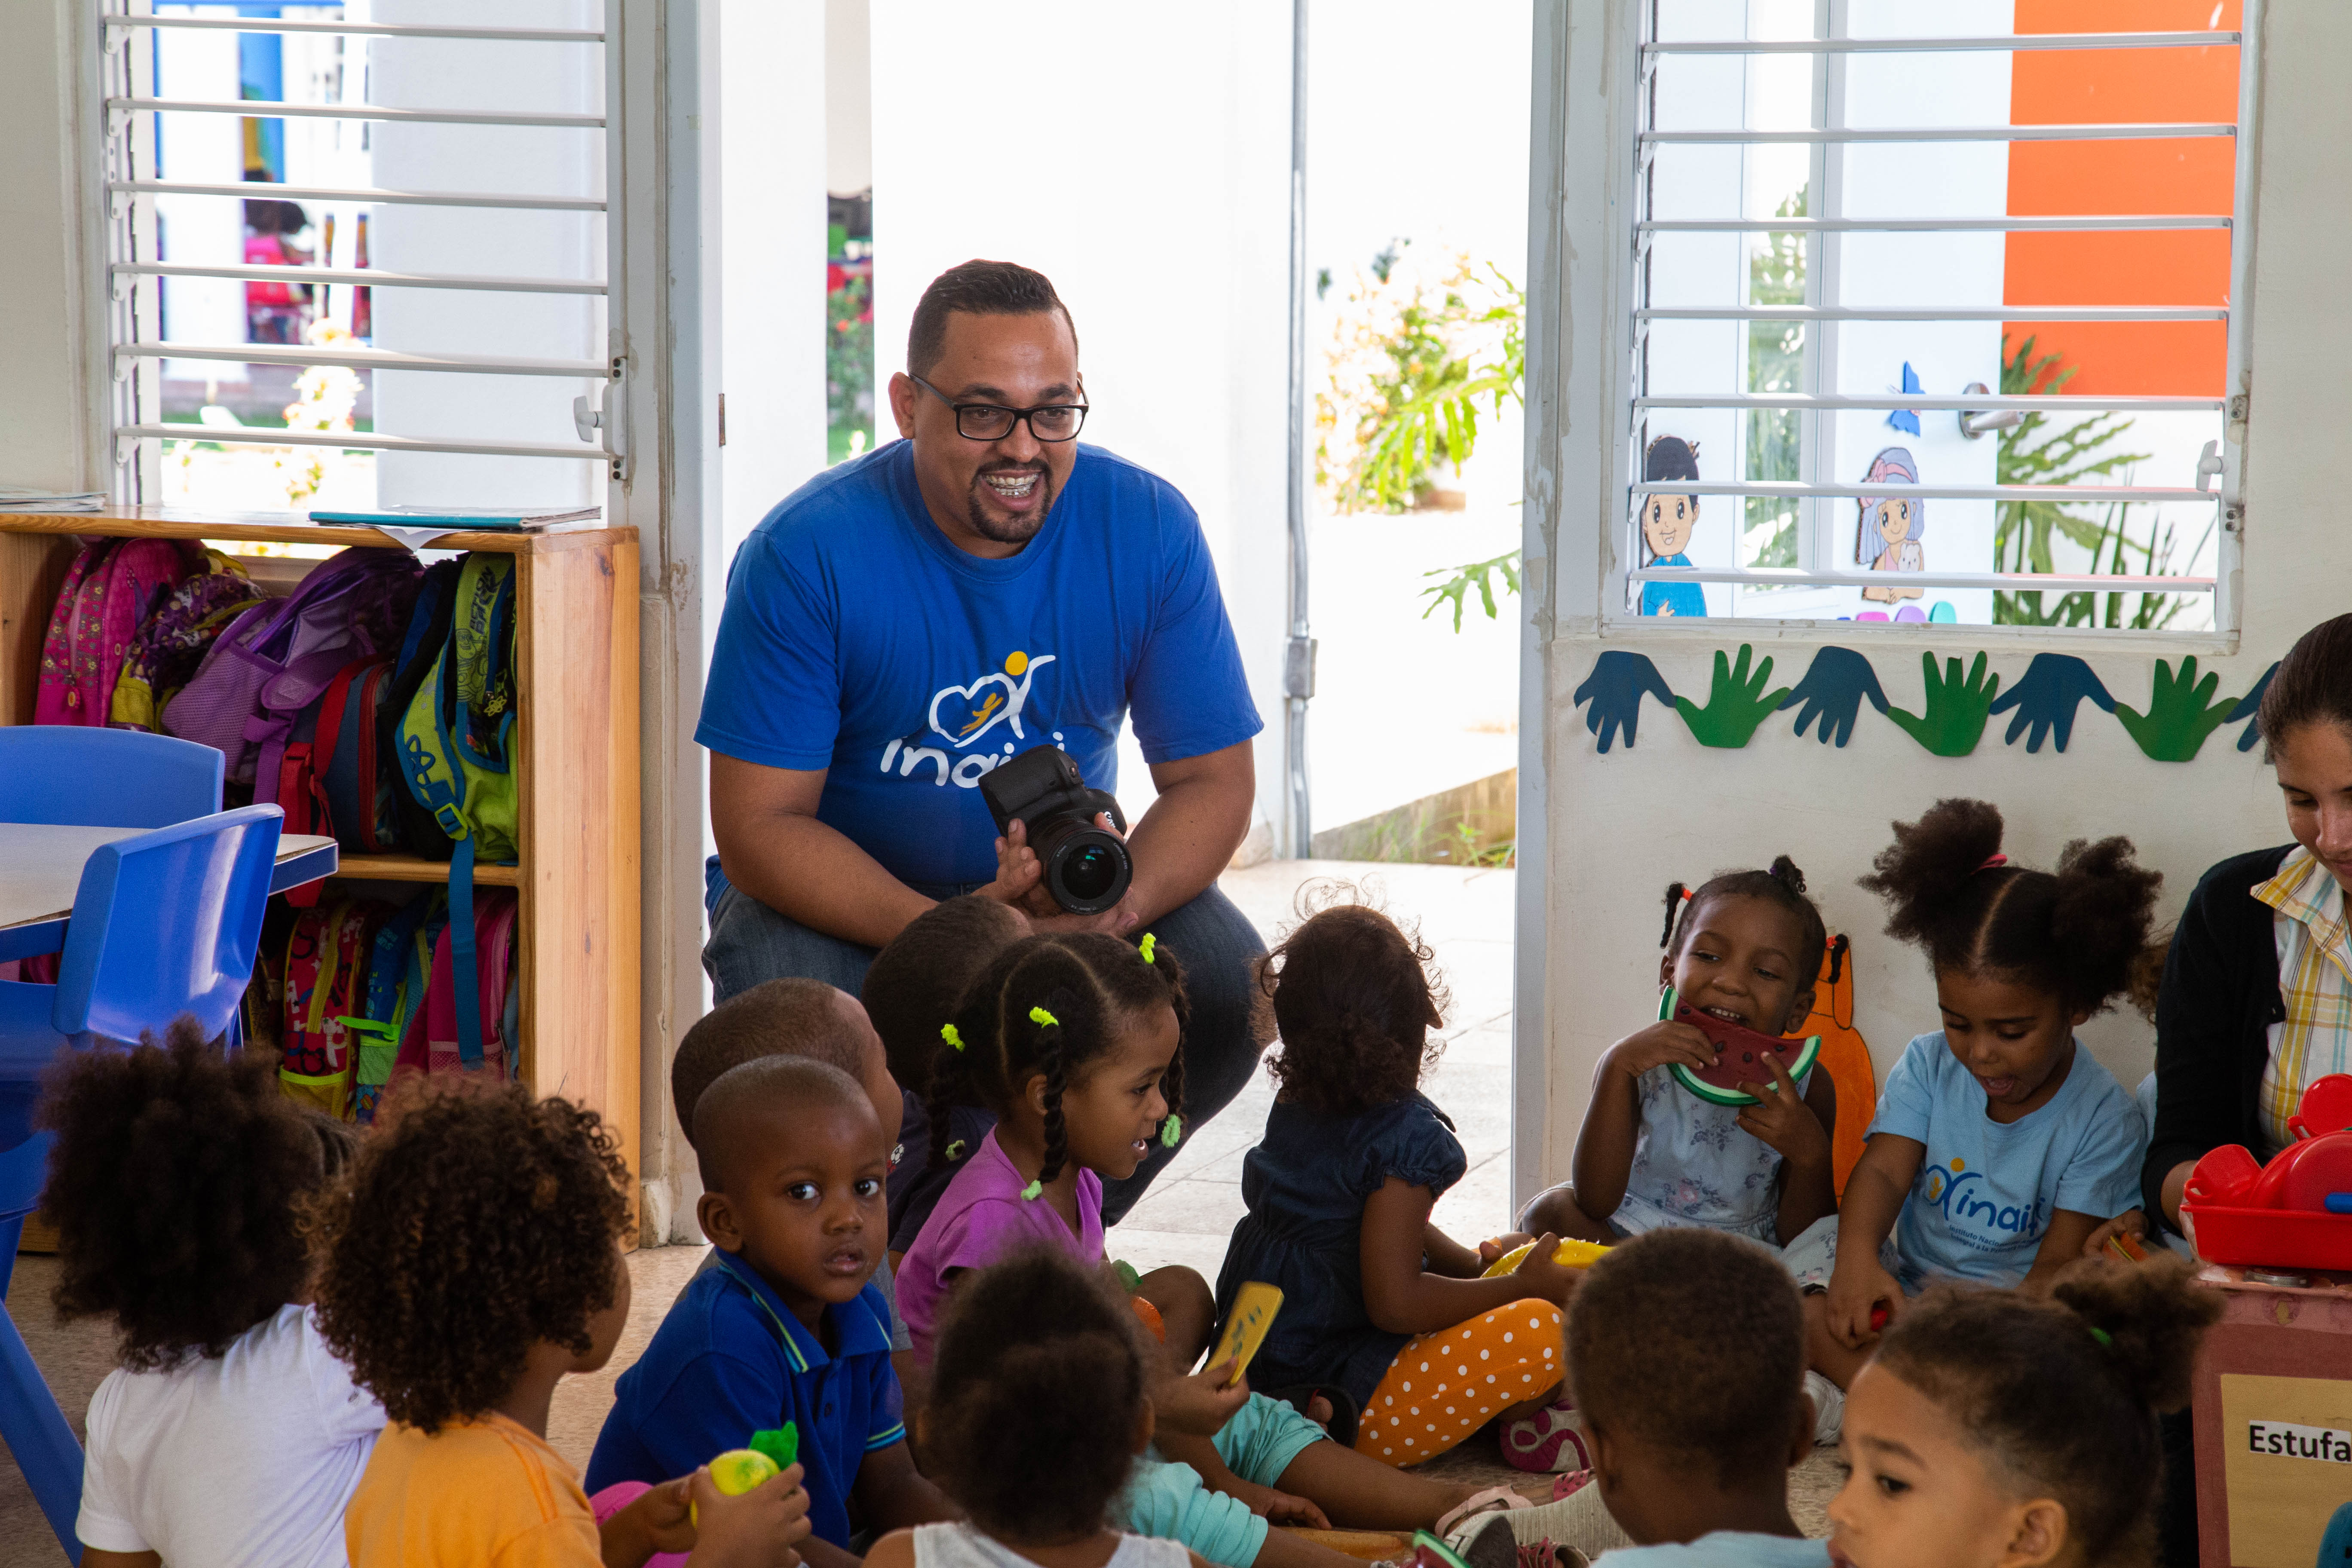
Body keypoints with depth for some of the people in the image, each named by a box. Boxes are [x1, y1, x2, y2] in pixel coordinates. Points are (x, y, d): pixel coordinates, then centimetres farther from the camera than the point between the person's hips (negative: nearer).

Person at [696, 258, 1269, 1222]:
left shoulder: (1149, 529, -11)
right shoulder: (805, 554, -20)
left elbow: (1213, 781, -8)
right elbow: (759, 825, -20)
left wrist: (1112, 904, -30)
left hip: (1070, 887, 3)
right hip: (841, 894, -3)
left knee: (1229, 985, -23)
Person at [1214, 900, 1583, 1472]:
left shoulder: (1293, 1110, 9)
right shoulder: (1404, 1138, -18)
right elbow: (1394, 1302, -22)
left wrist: (1475, 1264, 22)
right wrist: (1520, 1286, -11)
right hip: (1354, 1412, -10)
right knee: (1539, 1332, -23)